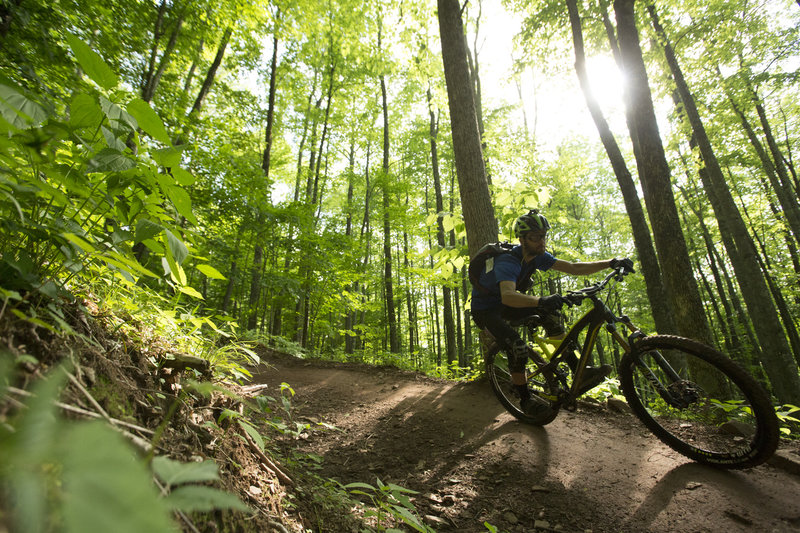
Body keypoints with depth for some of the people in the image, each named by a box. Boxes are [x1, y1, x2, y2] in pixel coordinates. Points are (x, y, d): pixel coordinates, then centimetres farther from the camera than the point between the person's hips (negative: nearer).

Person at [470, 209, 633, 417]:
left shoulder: (538, 256, -6)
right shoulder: (508, 261, -31)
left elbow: (573, 268, -10)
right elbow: (508, 295, -49)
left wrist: (611, 263, -20)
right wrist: (540, 301, -65)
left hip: (505, 306, 7)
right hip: (484, 310, -7)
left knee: (550, 311, -11)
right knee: (518, 348, -26)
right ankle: (525, 399, -1)